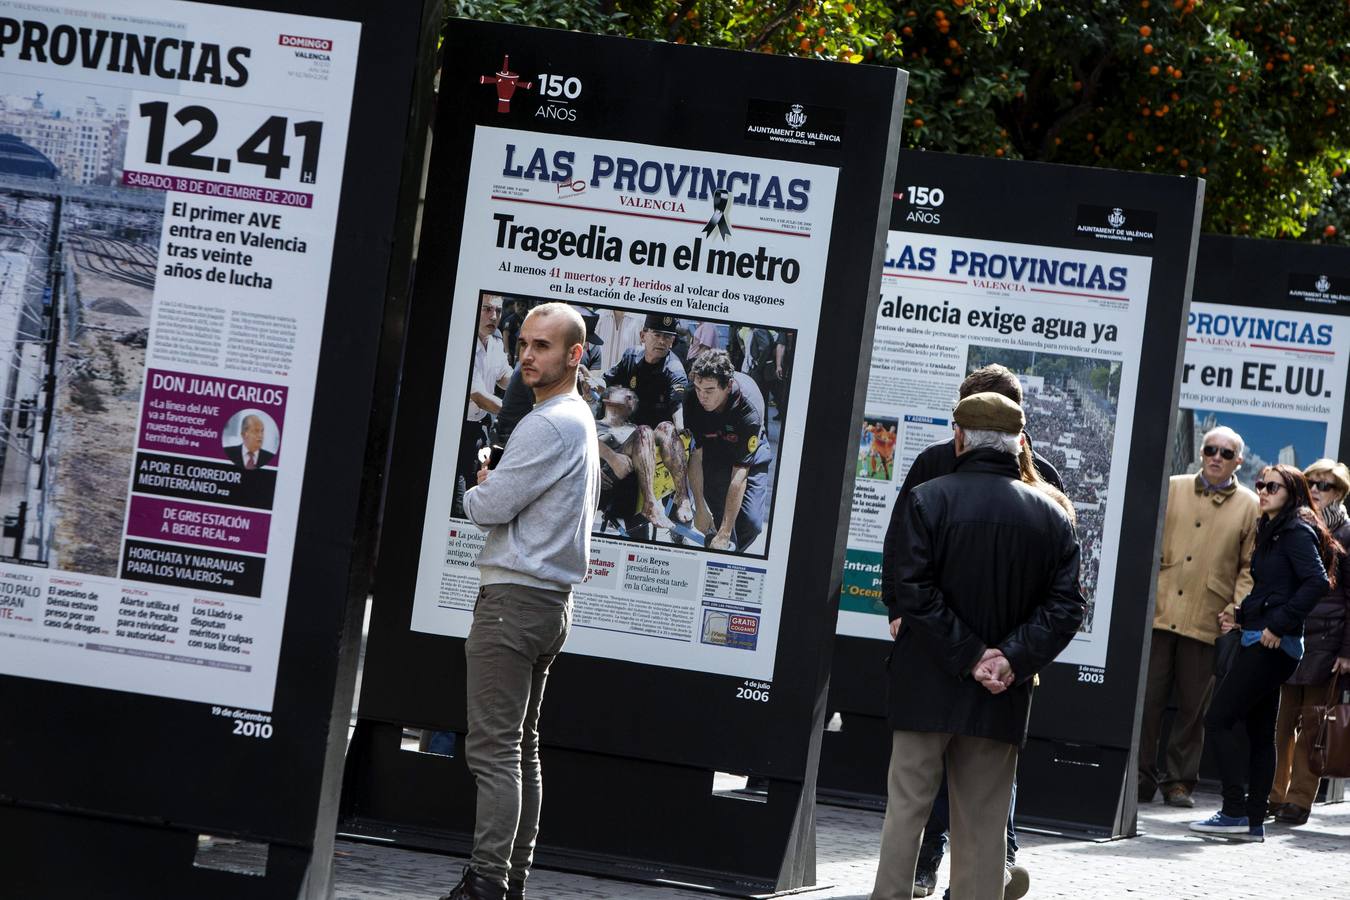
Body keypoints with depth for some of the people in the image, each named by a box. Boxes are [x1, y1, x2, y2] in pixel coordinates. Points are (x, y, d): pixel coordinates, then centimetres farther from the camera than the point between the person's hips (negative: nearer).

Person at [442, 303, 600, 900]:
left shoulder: (546, 426, -15)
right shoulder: (582, 422, 17)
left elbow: (486, 507, -16)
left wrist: (478, 490, 7)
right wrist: (494, 492, 15)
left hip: (514, 598, -11)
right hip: (554, 599, 11)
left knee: (493, 748, -12)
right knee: (522, 747, 11)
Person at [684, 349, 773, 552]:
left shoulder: (749, 407, -38)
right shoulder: (693, 399, -29)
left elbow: (740, 473, -38)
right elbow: (695, 455, -20)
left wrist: (724, 534, -38)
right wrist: (700, 509, -25)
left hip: (750, 450, -2)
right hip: (712, 448, 2)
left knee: (751, 522, -15)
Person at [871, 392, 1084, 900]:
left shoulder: (927, 500, -7)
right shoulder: (1052, 515, 3)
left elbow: (907, 588, -15)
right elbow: (1066, 605, -3)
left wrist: (969, 655, -13)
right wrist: (1012, 659, -10)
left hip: (927, 686, -2)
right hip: (1003, 699, 3)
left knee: (906, 807, 3)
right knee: (983, 821, 8)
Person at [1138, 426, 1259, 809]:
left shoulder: (1250, 507, 6)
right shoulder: (1171, 489, 10)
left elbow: (1250, 567, 7)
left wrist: (1239, 610, -5)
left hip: (1207, 622, 0)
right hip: (1158, 612, 1)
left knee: (1194, 706, 5)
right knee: (1146, 698, -2)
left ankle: (1179, 780, 15)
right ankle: (1142, 777, 7)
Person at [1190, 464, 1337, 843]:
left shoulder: (1297, 532, -10)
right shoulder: (1272, 531, 18)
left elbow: (1316, 582, -22)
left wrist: (1278, 625, -22)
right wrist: (1241, 616, 14)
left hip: (1272, 644, -10)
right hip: (1261, 640, 10)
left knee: (1218, 720, -10)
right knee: (1259, 731, 10)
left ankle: (1235, 813, -9)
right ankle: (1253, 822, 13)